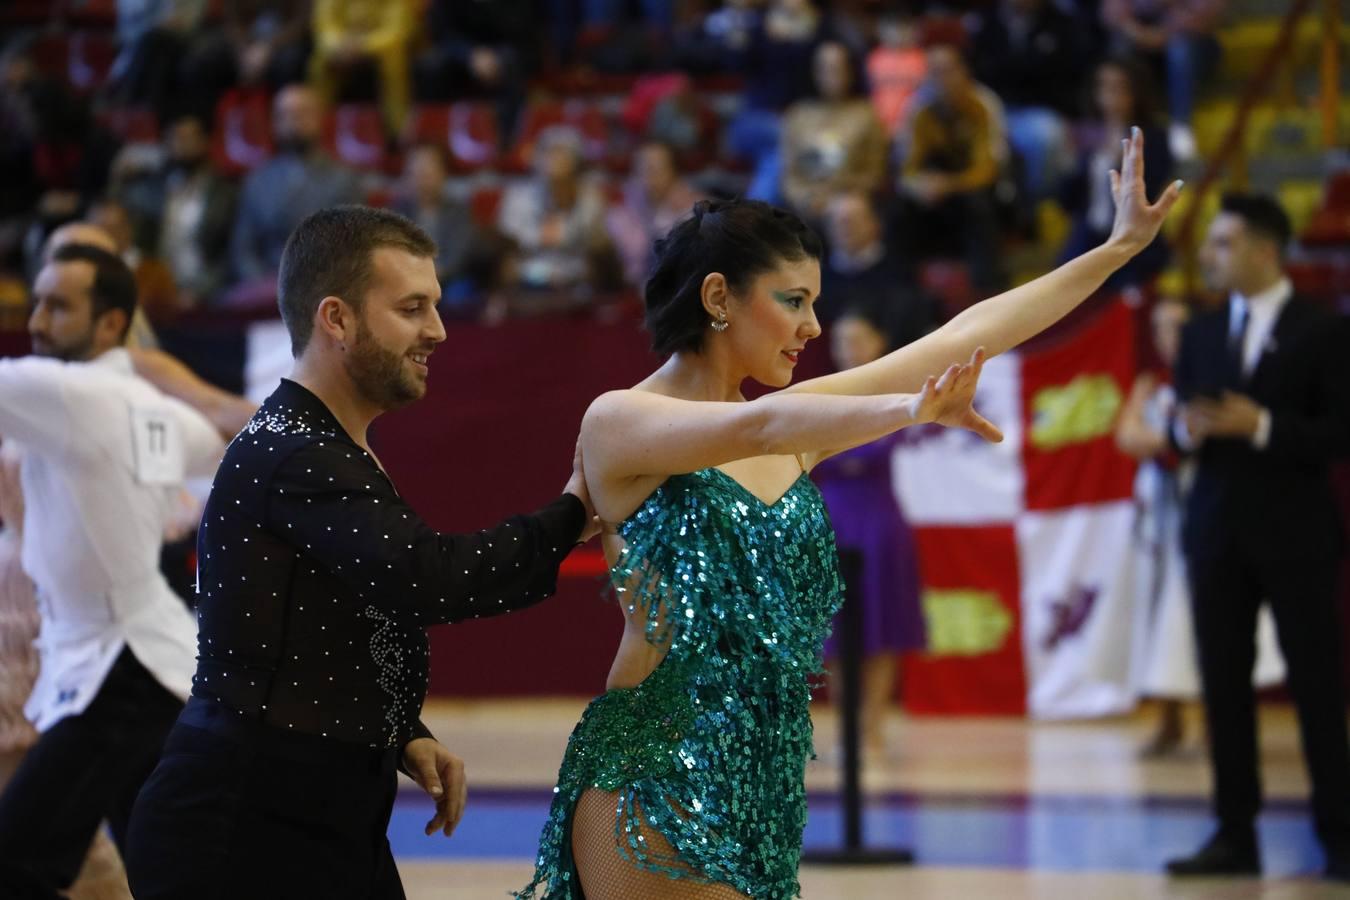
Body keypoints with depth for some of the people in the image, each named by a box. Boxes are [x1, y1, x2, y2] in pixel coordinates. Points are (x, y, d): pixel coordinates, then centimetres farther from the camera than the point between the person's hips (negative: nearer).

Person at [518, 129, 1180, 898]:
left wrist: (1118, 247, 11)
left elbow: (962, 338, 12)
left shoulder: (793, 430, 11)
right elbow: (756, 428, -26)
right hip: (657, 786, -7)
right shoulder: (618, 423, -7)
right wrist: (914, 410, -41)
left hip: (761, 787, 7)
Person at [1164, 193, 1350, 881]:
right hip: (1218, 531, 5)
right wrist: (1186, 430, -10)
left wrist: (1261, 427, -20)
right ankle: (1235, 835, 9)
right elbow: (1183, 427, 14)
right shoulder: (1202, 335, 12)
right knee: (1223, 685, 4)